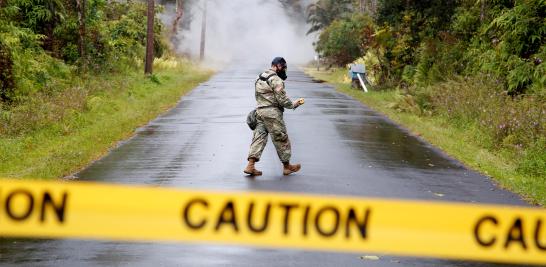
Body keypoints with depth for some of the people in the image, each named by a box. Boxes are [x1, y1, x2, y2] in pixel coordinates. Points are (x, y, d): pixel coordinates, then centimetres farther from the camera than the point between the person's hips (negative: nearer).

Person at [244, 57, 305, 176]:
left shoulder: (260, 77, 16)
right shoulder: (276, 80, -13)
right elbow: (282, 99, -16)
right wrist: (293, 104, 0)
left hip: (259, 111, 8)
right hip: (272, 113, -8)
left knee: (259, 137, 5)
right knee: (281, 139, 4)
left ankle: (250, 165, -6)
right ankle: (286, 166, 14)